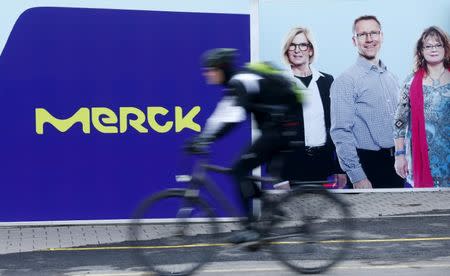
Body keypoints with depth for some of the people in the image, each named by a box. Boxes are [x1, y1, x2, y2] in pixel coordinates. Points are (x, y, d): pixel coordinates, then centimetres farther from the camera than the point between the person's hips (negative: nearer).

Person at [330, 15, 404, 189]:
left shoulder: (391, 78, 11)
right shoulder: (345, 81, -11)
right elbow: (341, 133, -16)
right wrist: (357, 177, -19)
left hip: (396, 162, 7)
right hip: (368, 164, -6)